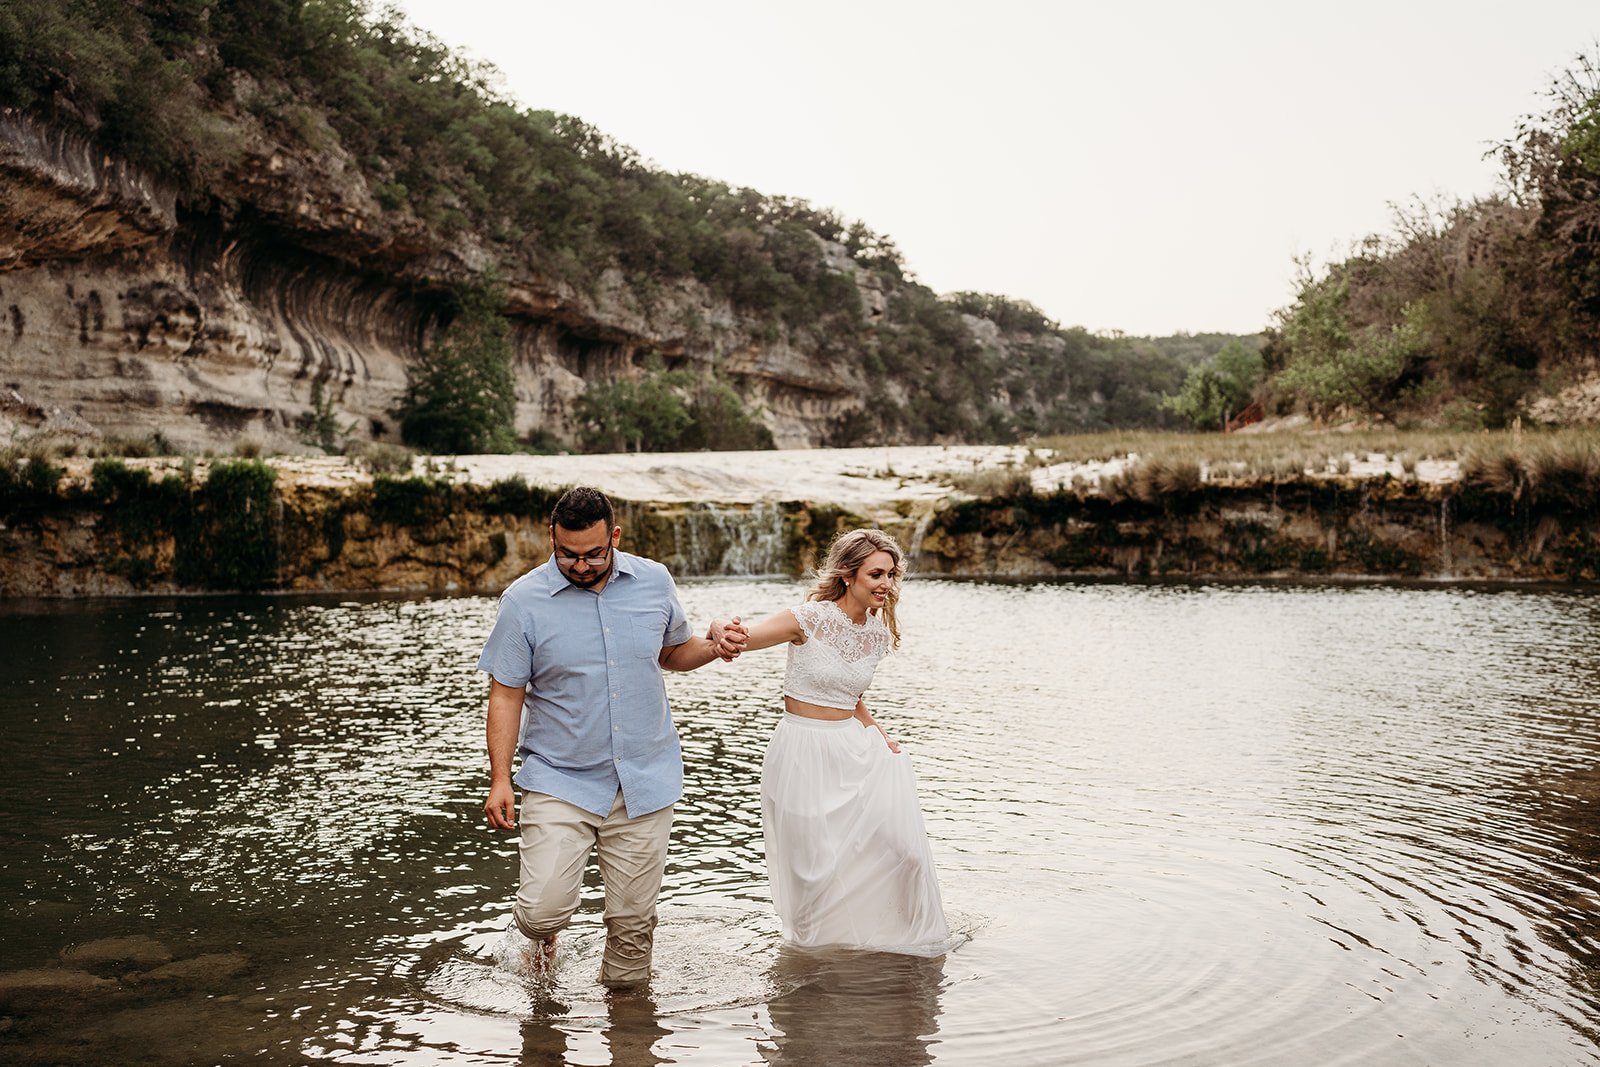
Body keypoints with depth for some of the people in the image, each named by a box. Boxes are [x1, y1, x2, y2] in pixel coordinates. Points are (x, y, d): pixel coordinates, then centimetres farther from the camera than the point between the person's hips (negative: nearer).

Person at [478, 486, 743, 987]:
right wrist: (500, 780, -9)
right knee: (542, 913, -12)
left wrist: (711, 646, -5)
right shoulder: (524, 600, -8)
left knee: (633, 919, 9)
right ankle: (544, 934, 25)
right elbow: (506, 695, -4)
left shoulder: (655, 581, 1)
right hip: (560, 782, -2)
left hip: (645, 781, 2)